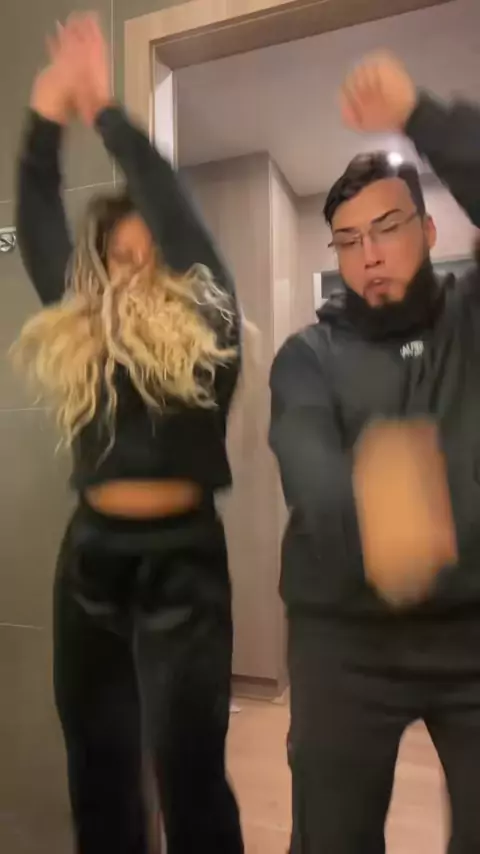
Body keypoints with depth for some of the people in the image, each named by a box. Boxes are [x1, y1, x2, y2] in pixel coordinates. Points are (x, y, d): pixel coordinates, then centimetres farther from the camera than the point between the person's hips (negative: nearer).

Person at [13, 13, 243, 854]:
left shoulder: (203, 324, -1)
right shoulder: (79, 328, 10)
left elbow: (175, 213, -7)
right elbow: (37, 231, 13)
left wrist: (106, 111, 1)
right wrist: (45, 120, 9)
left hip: (180, 558, -4)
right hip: (91, 552, 5)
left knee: (187, 769, 2)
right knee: (97, 764, 18)